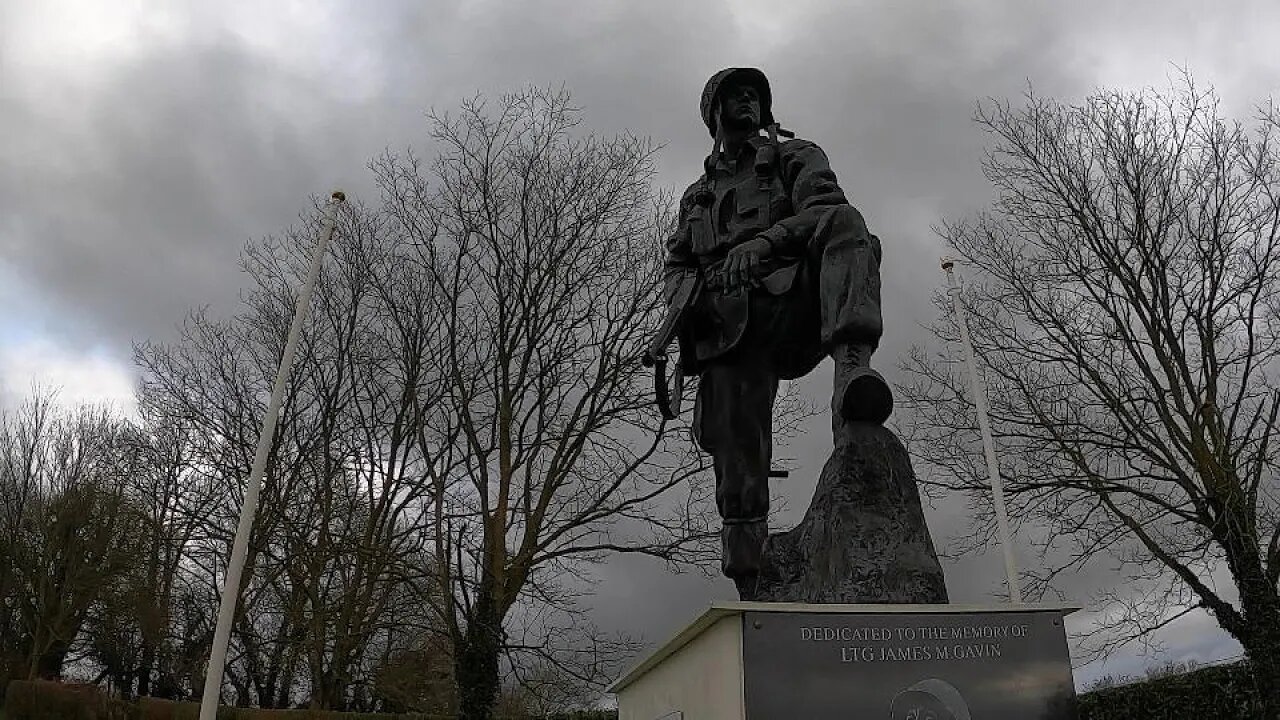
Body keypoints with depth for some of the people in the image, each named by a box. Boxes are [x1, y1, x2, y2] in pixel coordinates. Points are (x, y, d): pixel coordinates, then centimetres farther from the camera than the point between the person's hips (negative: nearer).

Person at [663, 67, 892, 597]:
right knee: (737, 471, -11)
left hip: (792, 299, -2)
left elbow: (826, 207, 2)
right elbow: (677, 264, 26)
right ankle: (752, 595, -9)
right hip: (729, 328, 3)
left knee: (844, 225, -32)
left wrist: (764, 240, -18)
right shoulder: (696, 196, 35)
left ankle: (852, 368, -53)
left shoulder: (796, 157, 23)